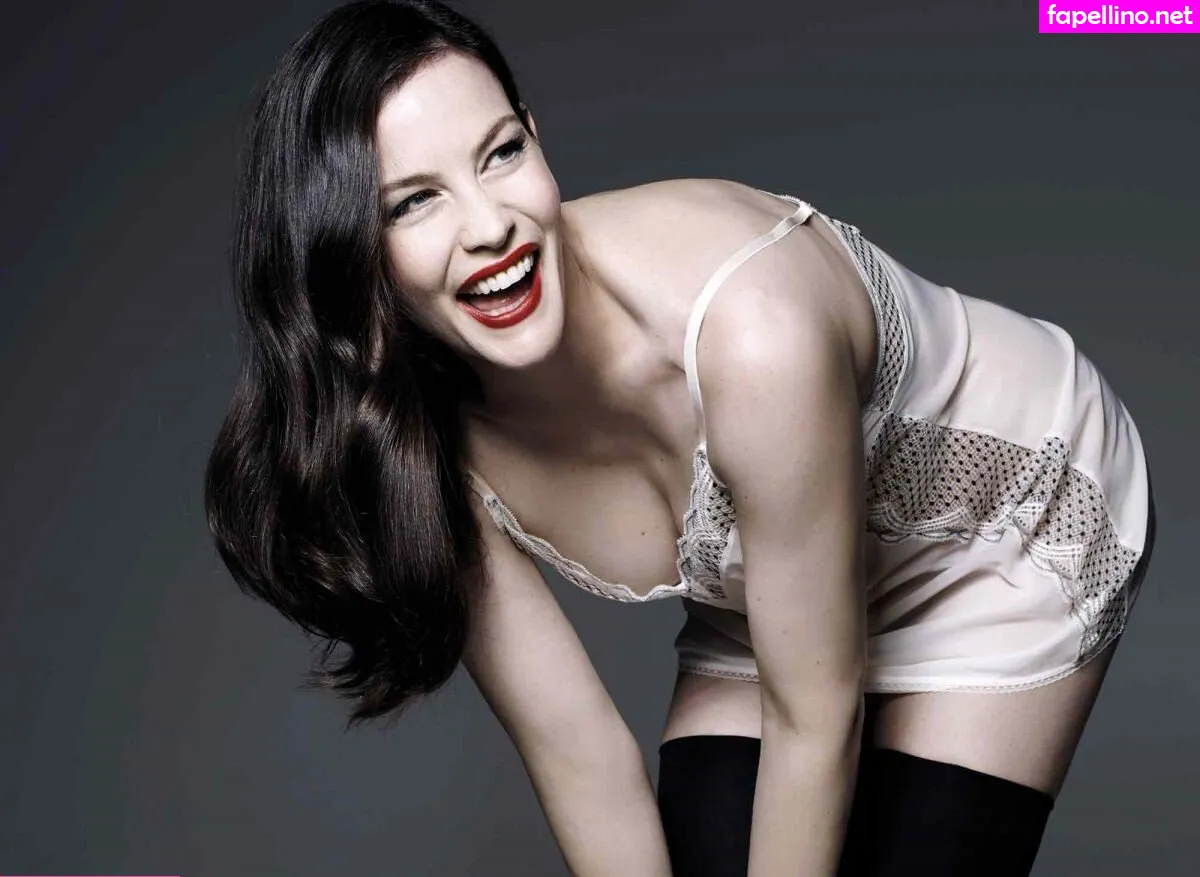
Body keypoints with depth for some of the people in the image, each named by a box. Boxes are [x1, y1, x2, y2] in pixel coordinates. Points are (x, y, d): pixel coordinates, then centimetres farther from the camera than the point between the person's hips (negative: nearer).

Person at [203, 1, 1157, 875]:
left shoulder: (750, 335, -40)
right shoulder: (430, 447, -22)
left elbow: (814, 718, -27)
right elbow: (584, 761, -14)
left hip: (1024, 518, -3)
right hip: (772, 583, 4)